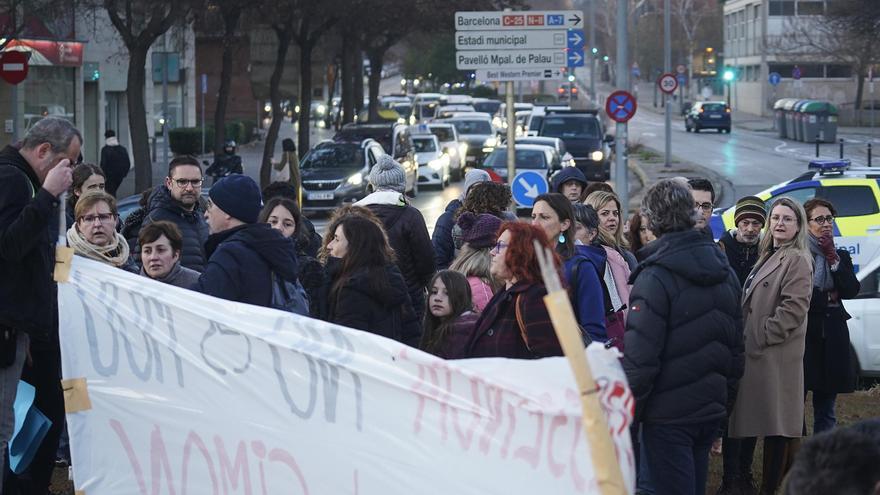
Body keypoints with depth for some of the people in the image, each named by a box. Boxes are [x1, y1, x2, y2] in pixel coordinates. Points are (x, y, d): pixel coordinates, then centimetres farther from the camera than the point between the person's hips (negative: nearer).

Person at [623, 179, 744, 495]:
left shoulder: (655, 277, -15)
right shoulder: (724, 272, 9)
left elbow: (640, 356, -19)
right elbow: (736, 345, 14)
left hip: (669, 414, -7)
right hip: (711, 411, 7)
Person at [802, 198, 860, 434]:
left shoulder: (841, 256, 14)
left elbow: (852, 290, 0)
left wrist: (832, 258, -6)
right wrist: (829, 297, -3)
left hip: (832, 339, 5)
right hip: (803, 335, -5)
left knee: (826, 411, 8)